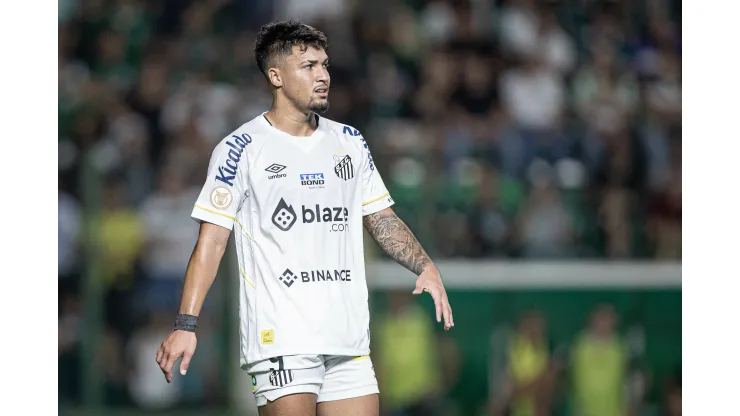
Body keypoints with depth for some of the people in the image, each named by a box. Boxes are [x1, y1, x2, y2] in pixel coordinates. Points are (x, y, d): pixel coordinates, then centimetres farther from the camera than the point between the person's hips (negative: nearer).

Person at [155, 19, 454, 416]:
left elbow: (382, 219, 20)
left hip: (349, 339, 5)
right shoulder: (240, 149, -3)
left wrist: (426, 266, 1)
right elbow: (212, 239, -5)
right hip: (280, 339, -5)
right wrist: (185, 324, -13)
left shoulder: (350, 142, 13)